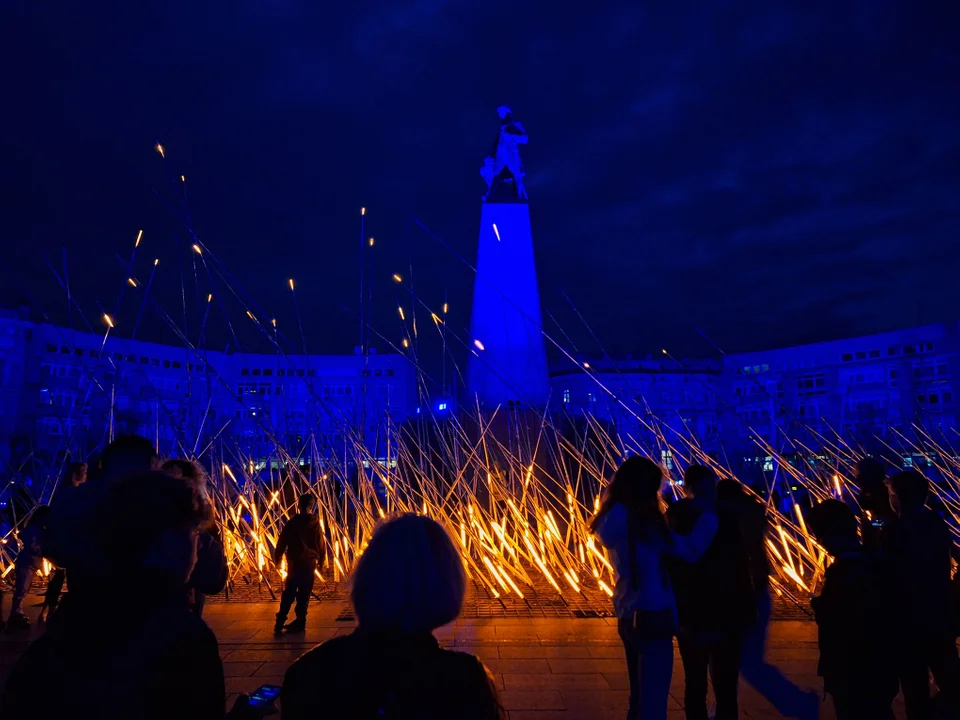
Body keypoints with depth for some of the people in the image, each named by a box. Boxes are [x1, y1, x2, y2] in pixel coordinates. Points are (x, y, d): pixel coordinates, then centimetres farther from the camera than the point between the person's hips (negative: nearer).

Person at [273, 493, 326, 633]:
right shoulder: (315, 524, -4)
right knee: (304, 595, 7)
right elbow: (321, 544, -2)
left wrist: (277, 558, 13)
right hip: (309, 563, -1)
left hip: (293, 563, 1)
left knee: (288, 593, 13)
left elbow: (282, 542, 0)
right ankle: (299, 622, 9)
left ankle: (280, 622, 9)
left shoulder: (291, 523, -2)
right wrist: (321, 560, 13)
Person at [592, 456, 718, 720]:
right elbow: (688, 550, -13)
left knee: (640, 696, 21)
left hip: (631, 614, 9)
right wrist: (710, 515, -2)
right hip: (650, 614, -9)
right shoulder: (638, 519, -19)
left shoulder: (616, 518, 8)